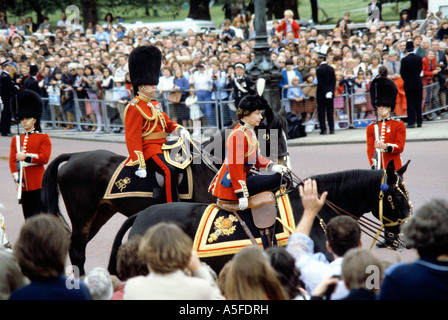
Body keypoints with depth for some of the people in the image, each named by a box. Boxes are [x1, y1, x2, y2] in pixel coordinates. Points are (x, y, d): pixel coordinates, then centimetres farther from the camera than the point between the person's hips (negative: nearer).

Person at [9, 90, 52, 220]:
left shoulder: (43, 138, 2)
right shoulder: (16, 139, 12)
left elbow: (44, 158, -9)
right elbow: (12, 160, 6)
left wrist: (26, 157, -20)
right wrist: (16, 178, -7)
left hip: (38, 183, -4)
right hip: (23, 184, 4)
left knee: (38, 213, -7)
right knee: (28, 216, 7)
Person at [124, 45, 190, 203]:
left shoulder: (154, 104, 18)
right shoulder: (135, 107, -11)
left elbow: (167, 123, 26)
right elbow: (132, 138, -17)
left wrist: (180, 130, 2)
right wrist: (139, 165, -23)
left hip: (162, 146, 10)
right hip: (148, 149, -10)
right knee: (169, 170, -30)